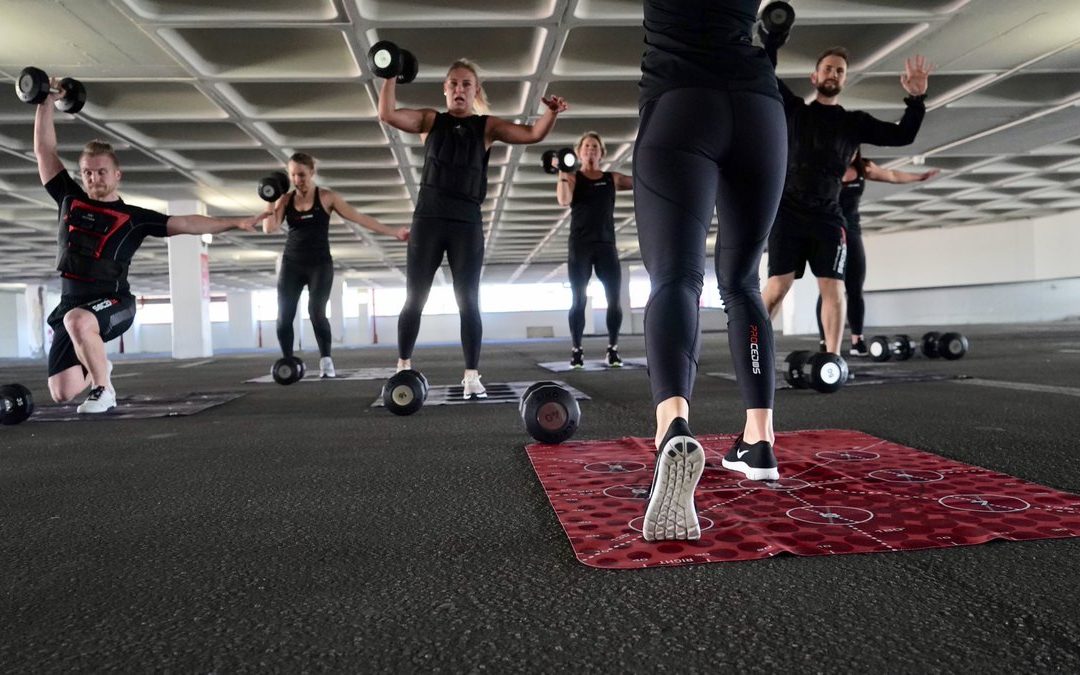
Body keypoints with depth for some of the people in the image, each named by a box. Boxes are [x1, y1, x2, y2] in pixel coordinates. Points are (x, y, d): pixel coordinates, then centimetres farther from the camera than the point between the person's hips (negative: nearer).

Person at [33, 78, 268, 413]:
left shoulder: (134, 217, 2)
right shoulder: (70, 199, 10)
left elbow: (185, 223, -4)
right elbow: (44, 149, 14)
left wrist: (236, 222, -11)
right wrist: (46, 102, 11)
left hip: (112, 302, -4)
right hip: (71, 302, 4)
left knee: (77, 320, -42)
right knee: (61, 394, -1)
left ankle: (103, 389, -20)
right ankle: (97, 368, 35)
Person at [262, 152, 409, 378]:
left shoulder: (326, 197, -2)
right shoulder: (286, 199, 5)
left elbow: (359, 218, -4)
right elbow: (269, 228, -4)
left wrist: (393, 231, -7)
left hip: (320, 264, -3)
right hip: (291, 264, 3)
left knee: (316, 311, -18)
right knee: (284, 316, -4)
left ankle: (326, 360, -7)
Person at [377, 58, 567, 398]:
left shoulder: (487, 126, 9)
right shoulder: (430, 120, 10)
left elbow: (533, 134, 0)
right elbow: (387, 114, -1)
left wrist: (551, 112, -16)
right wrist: (391, 76, -8)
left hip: (467, 223, 0)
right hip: (428, 220, 1)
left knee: (468, 302, -1)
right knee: (414, 299, 5)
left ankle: (471, 377, 3)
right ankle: (403, 369, 17)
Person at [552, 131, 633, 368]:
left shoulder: (612, 178, 14)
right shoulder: (572, 178, 6)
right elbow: (564, 201, -12)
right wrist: (562, 174, -19)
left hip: (606, 244, 2)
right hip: (580, 246, -2)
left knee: (615, 299, -4)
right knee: (579, 300, -3)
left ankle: (612, 349, 6)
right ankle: (576, 350, 4)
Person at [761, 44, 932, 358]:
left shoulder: (854, 122, 16)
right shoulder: (793, 109, 11)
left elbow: (902, 135, 11)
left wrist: (916, 99, -2)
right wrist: (773, 37, -3)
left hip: (828, 216, 3)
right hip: (788, 212, -3)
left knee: (833, 288, -5)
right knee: (778, 286, -12)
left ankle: (832, 358, -1)